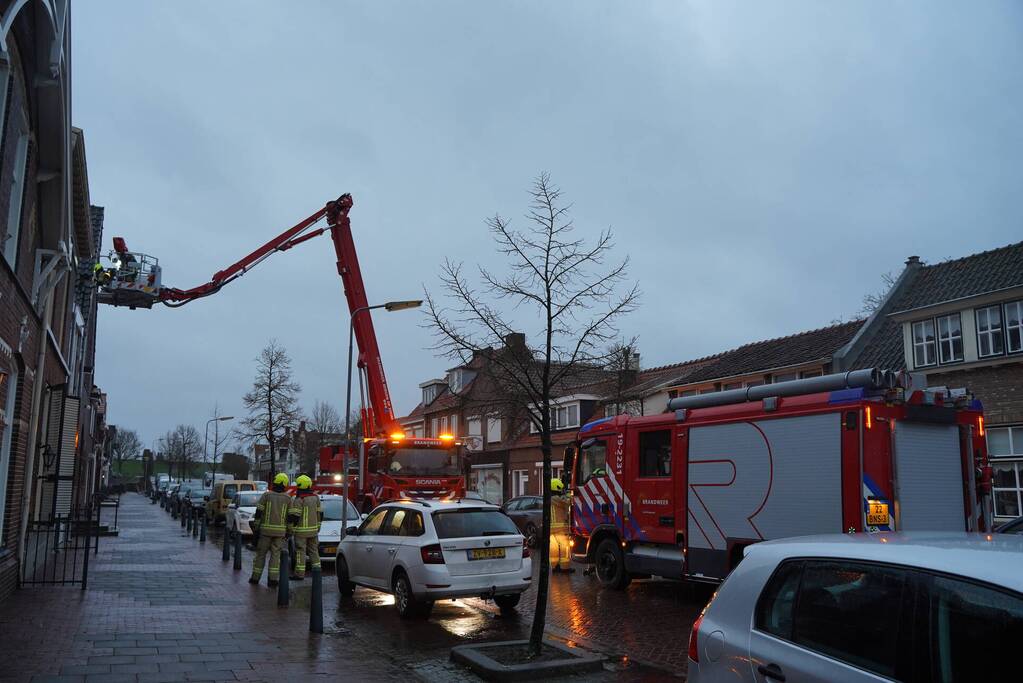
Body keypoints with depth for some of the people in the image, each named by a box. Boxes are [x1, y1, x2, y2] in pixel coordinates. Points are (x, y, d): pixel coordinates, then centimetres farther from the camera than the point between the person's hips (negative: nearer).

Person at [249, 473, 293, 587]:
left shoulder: (266, 495, -2)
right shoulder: (288, 498, 2)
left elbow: (258, 513, -4)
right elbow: (290, 517, 3)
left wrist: (256, 528, 3)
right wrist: (288, 531, 11)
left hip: (266, 530, -1)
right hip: (280, 531, 1)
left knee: (261, 553, 10)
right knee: (276, 554, 5)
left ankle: (255, 577, 14)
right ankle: (273, 579, -1)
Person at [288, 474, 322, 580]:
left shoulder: (298, 500, -15)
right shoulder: (316, 498, 7)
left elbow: (293, 516, -17)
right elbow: (320, 513, 13)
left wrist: (290, 528, -8)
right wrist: (317, 526, 22)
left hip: (301, 531, -6)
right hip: (313, 530, 6)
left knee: (300, 551, -1)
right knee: (314, 550, 14)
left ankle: (299, 573, 1)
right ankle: (317, 570, 17)